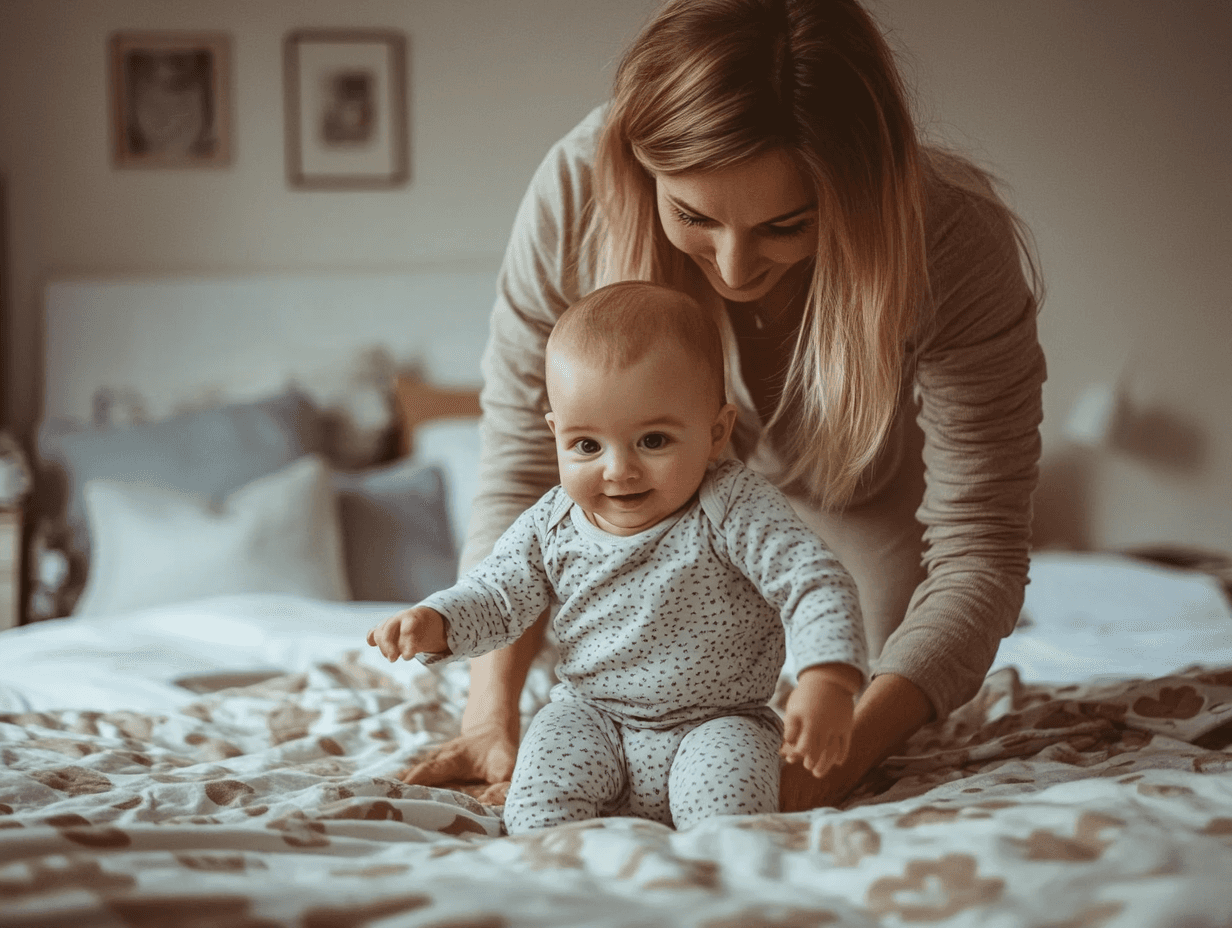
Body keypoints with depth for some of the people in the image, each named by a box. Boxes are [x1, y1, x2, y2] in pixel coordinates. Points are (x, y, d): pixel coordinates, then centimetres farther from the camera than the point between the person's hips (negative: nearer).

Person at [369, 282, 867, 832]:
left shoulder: (735, 512, -18)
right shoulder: (553, 527, -4)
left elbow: (817, 584, -24)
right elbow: (496, 596, 8)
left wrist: (827, 681, -40)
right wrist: (435, 622, -15)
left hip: (717, 720, -3)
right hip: (592, 715, 3)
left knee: (727, 795, -30)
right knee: (544, 786, -22)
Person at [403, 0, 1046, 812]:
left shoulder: (958, 249, -42)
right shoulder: (576, 197, -38)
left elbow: (978, 553, -35)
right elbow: (522, 469, -27)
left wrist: (849, 748, -50)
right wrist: (491, 717, -35)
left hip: (880, 492, -1)